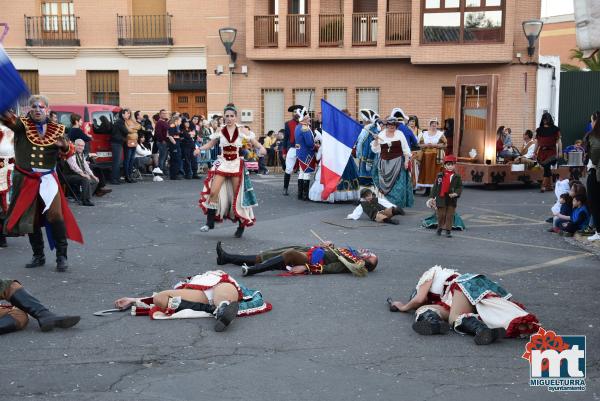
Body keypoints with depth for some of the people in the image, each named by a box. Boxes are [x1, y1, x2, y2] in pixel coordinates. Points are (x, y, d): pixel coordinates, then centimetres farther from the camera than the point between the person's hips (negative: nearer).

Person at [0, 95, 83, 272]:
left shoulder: (57, 129, 6)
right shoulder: (22, 125, 2)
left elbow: (68, 153, 2)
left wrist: (65, 147, -23)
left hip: (48, 179, -1)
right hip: (25, 179, 1)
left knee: (55, 216, -14)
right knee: (31, 219, 10)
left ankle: (62, 256, -5)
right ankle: (38, 256, 24)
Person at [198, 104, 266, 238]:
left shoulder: (242, 131, -3)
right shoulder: (220, 131, 0)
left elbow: (255, 142, -5)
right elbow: (209, 144, 4)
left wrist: (261, 148, -27)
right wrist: (199, 148, -15)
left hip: (236, 165, -1)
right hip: (222, 164, 1)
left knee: (237, 196, 6)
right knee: (213, 192, -12)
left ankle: (241, 225, 19)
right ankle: (210, 221, 1)